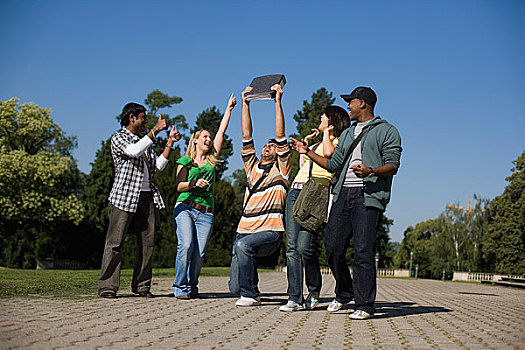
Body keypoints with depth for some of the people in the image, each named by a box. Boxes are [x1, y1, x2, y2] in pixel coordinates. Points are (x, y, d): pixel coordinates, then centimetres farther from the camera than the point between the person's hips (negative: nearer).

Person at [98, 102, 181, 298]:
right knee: (115, 242, -6)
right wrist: (155, 130, -18)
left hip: (147, 197, 7)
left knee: (147, 242, 3)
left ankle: (141, 285, 11)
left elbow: (159, 165, 13)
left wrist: (170, 143, 7)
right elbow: (134, 151, -19)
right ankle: (107, 286, -2)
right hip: (124, 196, -6)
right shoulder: (118, 138, 2)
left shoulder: (146, 142, 23)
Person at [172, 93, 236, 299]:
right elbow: (179, 186, 1)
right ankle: (180, 287, -8)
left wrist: (229, 108, 20)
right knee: (186, 245, -20)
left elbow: (222, 131, 18)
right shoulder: (185, 160, 10)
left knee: (200, 252, -6)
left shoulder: (211, 159, 17)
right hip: (185, 208, -3)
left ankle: (192, 287, 10)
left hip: (205, 212, 3)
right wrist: (194, 183, -18)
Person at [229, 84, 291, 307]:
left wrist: (278, 101, -3)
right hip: (245, 230, 5)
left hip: (270, 232, -5)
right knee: (235, 288, -3)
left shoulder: (280, 169, 7)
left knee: (243, 245, -35)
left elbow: (280, 136, -1)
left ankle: (250, 294, -19)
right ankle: (246, 290, 31)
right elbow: (247, 137, 15)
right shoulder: (252, 167, 20)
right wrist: (245, 104, 14)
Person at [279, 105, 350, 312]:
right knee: (292, 246, -3)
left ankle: (314, 291, 8)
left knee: (305, 247, -14)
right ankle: (294, 298, -3)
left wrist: (327, 132, 1)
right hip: (295, 191, 8)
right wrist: (306, 141, 30)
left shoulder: (339, 141, 6)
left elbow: (328, 153, -17)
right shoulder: (317, 143, 31)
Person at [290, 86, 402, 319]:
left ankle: (364, 305, -3)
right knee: (332, 246, 1)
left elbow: (392, 166, -4)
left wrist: (370, 172, -23)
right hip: (343, 194, 6)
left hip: (369, 196, -6)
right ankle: (344, 294, 21)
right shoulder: (347, 134, 27)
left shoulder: (387, 131, 6)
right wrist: (308, 152, 23)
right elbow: (334, 164, 26)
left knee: (363, 250, -11)